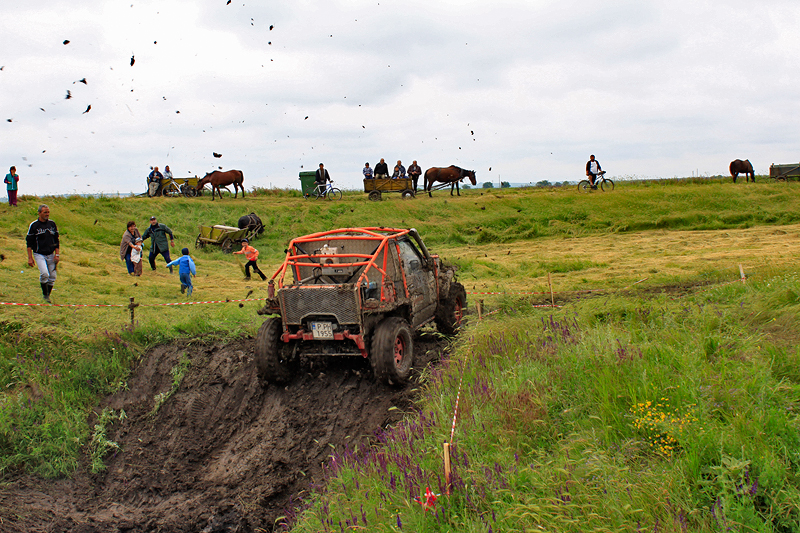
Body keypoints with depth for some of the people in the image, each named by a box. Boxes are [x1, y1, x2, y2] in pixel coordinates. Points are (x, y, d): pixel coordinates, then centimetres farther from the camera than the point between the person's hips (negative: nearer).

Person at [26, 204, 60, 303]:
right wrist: (30, 258, -6)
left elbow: (56, 241, 13)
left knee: (52, 276, 2)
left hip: (50, 255, 4)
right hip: (39, 254, -4)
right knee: (44, 274, -22)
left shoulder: (52, 224, 7)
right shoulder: (34, 225, -4)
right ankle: (45, 295, -6)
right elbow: (29, 242, -1)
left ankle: (48, 295, 19)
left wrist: (56, 254, 3)